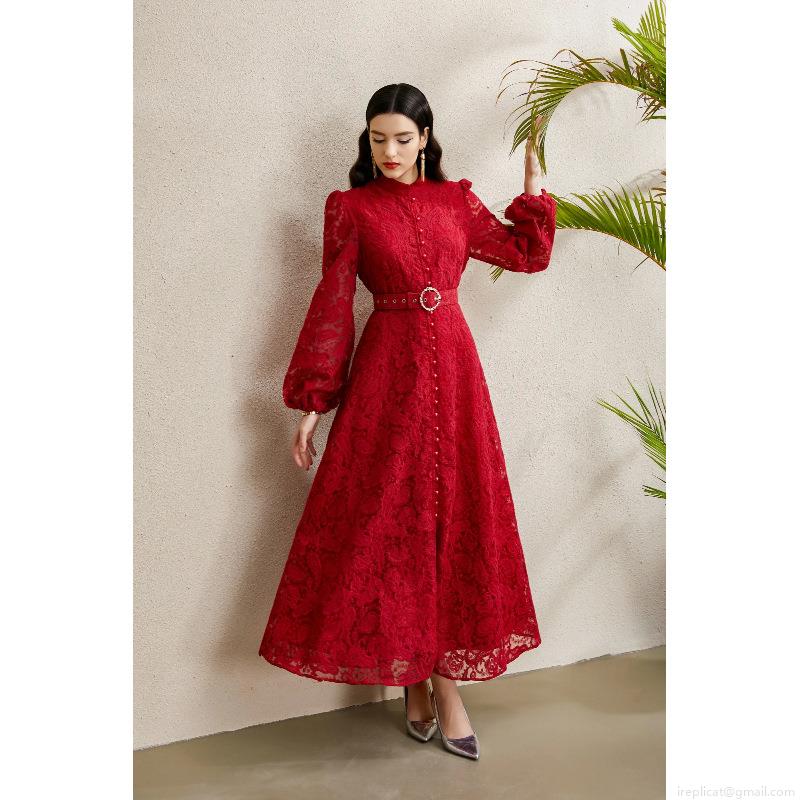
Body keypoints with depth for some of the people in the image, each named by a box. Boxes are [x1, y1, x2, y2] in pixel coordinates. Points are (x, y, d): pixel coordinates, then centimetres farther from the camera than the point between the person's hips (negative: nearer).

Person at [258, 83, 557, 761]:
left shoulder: (456, 200, 10)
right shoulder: (352, 208, 2)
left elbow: (526, 254, 20)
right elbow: (332, 305, -1)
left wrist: (534, 193, 9)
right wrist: (311, 405, -4)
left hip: (453, 368, 3)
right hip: (386, 371, -3)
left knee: (454, 515, 3)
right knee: (390, 518, 0)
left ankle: (439, 681, 16)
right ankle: (419, 682, 15)